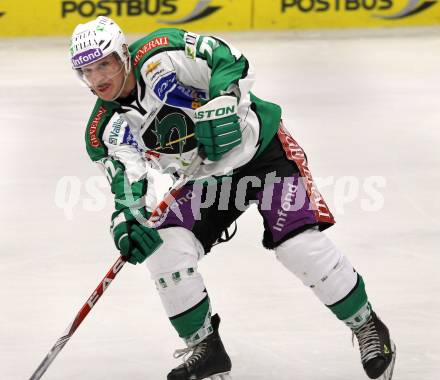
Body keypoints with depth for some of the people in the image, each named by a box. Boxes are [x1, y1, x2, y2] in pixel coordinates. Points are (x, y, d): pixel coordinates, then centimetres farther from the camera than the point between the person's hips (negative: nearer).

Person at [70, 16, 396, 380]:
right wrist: (127, 220, -31)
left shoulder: (160, 55, -22)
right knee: (164, 249, -13)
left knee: (300, 246, -16)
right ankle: (206, 349, 4)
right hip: (205, 177, 6)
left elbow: (230, 60, -25)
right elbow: (128, 184, -12)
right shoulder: (105, 131, -7)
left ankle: (368, 327, 5)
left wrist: (223, 103, -40)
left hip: (257, 143, -5)